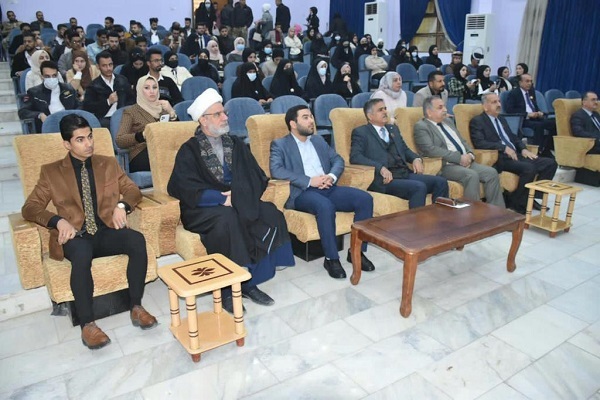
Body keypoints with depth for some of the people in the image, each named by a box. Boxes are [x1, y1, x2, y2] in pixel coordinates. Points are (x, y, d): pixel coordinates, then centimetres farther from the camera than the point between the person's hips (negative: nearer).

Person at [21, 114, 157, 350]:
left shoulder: (109, 164, 15)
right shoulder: (51, 171, 9)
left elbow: (134, 190, 13)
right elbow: (29, 208, 3)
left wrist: (122, 205, -11)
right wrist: (58, 221, -17)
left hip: (107, 232, 2)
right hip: (76, 237, -2)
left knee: (137, 239, -31)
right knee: (81, 252, -38)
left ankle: (136, 307, -18)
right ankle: (87, 324, -26)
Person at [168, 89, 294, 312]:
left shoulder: (236, 145, 15)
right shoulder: (189, 150, 1)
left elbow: (257, 177, 7)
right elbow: (180, 187, -13)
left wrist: (239, 196, -13)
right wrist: (222, 198, -20)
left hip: (238, 203, 4)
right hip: (204, 208, -4)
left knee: (270, 214, -23)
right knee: (227, 219, -36)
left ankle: (250, 282, -17)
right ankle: (227, 289, -23)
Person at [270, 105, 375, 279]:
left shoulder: (319, 140, 24)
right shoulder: (280, 144, 6)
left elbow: (338, 160, 18)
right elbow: (276, 170, -12)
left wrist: (332, 176, -7)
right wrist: (309, 180, -18)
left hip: (327, 188, 6)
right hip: (302, 192, -6)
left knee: (365, 198, -16)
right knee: (325, 206, -38)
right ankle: (331, 259, -22)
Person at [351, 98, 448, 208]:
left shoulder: (393, 129, 26)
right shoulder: (361, 132, 3)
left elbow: (405, 150, 32)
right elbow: (355, 157, -11)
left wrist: (416, 159, 7)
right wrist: (381, 168, -23)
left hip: (405, 174, 7)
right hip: (385, 179, -7)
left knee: (441, 182, -12)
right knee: (419, 187, -30)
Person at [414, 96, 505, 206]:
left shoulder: (448, 121, 22)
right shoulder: (421, 126, -5)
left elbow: (462, 141, 25)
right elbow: (430, 149, -18)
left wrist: (470, 154, 0)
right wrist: (459, 158, -18)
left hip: (466, 162, 8)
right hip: (445, 166, -8)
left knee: (491, 172, -10)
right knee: (472, 175, -30)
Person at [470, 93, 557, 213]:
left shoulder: (502, 119, 24)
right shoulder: (477, 121, -2)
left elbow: (513, 137, 25)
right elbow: (479, 143, -16)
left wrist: (523, 149, 3)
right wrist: (504, 148, -20)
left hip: (515, 155, 8)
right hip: (500, 158, -8)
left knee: (550, 163, -4)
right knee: (529, 168, -30)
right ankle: (516, 202, -11)